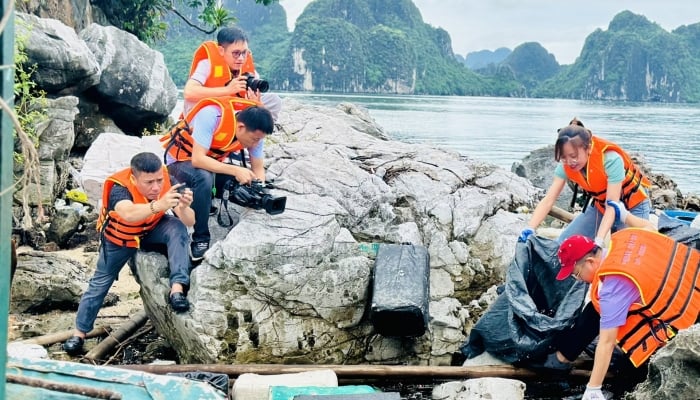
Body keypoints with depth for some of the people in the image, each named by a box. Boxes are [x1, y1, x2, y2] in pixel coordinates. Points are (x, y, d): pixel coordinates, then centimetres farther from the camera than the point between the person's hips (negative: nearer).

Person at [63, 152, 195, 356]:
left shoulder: (168, 182, -31)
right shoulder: (120, 188, -39)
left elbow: (189, 221, -32)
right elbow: (128, 214, -62)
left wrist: (183, 208, -56)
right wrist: (158, 205, -79)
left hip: (152, 230, 2)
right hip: (119, 238, -1)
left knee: (178, 229, -29)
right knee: (100, 283, 6)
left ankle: (177, 288, -33)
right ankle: (79, 332, 22)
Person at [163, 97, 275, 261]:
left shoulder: (254, 130, -16)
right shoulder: (212, 116, -34)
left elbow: (258, 168, -6)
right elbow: (198, 159, -37)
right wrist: (235, 170, -42)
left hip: (213, 162, 6)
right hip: (181, 160, -6)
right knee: (204, 178, -37)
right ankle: (201, 240, -24)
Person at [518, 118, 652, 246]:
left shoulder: (611, 160, -34)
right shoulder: (566, 165, -19)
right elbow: (548, 200, -21)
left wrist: (598, 242, -46)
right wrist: (529, 229, -36)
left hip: (633, 207, -5)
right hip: (600, 206, 5)